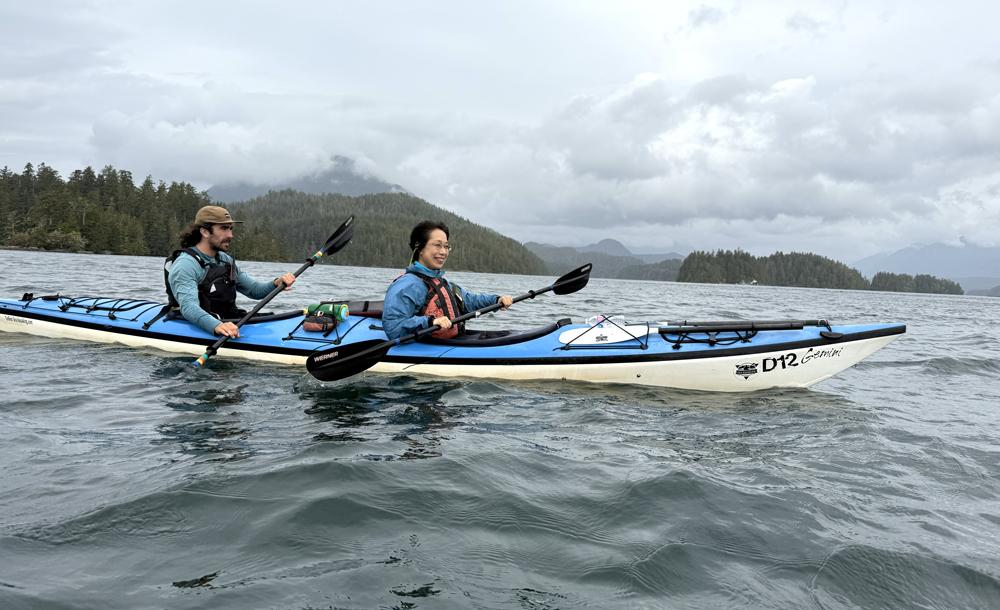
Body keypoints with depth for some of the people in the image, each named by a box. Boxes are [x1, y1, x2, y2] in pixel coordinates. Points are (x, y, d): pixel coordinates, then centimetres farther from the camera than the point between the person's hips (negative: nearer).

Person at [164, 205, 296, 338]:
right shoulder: (185, 264, -12)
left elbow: (254, 290, 22)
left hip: (228, 324, 8)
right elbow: (188, 307, -28)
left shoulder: (225, 260, 15)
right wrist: (217, 326, -48)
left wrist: (276, 284, -1)